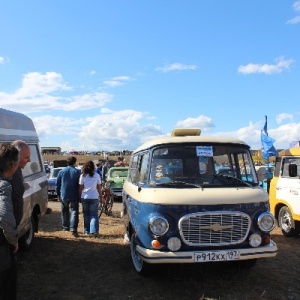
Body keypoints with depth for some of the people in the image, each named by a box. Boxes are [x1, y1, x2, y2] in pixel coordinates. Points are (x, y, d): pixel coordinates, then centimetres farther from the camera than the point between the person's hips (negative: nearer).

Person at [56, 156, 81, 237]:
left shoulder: (61, 172, 3)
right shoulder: (78, 172, -4)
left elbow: (57, 184, 5)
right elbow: (80, 185, -3)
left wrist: (58, 194, 13)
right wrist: (80, 195, 5)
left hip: (64, 196, 3)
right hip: (74, 196, -3)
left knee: (65, 212, 18)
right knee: (74, 212, -5)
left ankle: (66, 227, 29)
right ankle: (73, 229, -18)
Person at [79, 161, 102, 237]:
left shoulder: (83, 176, -1)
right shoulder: (97, 175, -1)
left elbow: (80, 188, 0)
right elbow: (99, 188, 2)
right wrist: (101, 197, 11)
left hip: (85, 197, 1)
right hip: (94, 197, -1)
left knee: (86, 214, 13)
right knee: (94, 214, 2)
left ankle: (87, 231, 18)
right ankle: (94, 231, -11)